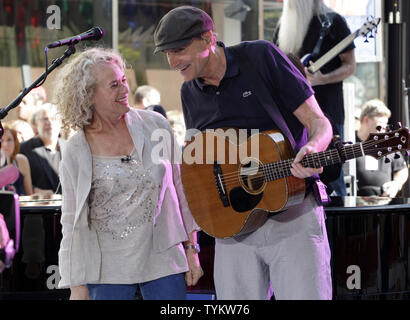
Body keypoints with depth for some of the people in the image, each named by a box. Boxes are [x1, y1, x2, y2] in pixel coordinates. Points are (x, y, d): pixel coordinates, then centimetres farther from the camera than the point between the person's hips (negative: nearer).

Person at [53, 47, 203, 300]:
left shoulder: (155, 125, 2)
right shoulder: (75, 151, -2)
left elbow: (181, 186, 8)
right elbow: (72, 222, 1)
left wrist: (191, 248, 5)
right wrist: (77, 286, -3)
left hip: (163, 261, 1)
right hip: (107, 272, -1)